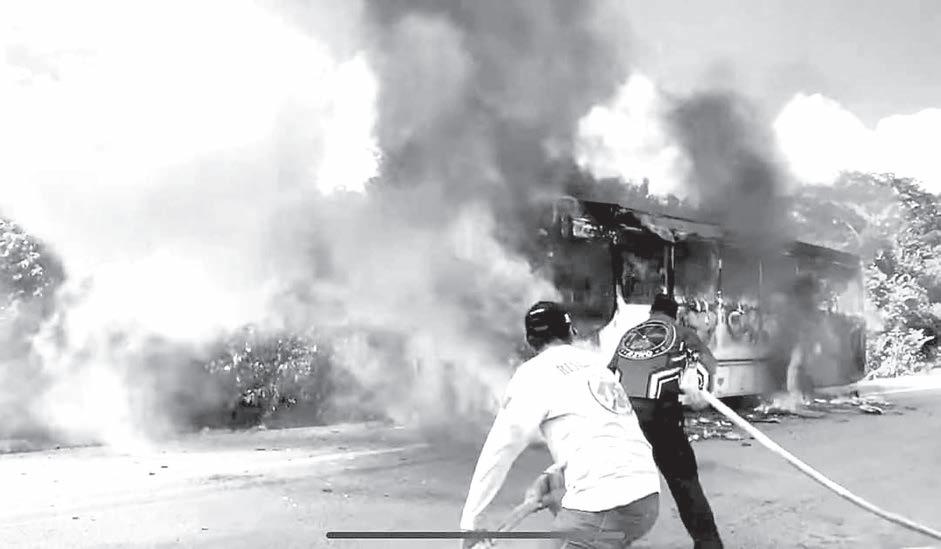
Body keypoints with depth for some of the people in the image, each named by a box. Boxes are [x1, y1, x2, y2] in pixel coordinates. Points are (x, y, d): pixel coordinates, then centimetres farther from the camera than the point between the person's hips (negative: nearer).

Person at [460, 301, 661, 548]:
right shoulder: (594, 361, 19)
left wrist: (469, 520, 2)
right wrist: (550, 479, 17)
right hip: (648, 499, 7)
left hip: (604, 506, -7)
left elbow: (501, 448, -2)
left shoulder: (536, 371, 1)